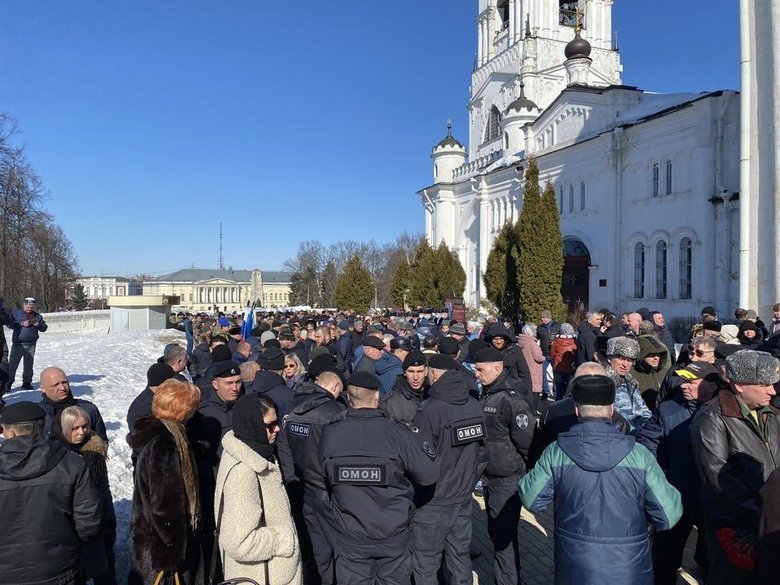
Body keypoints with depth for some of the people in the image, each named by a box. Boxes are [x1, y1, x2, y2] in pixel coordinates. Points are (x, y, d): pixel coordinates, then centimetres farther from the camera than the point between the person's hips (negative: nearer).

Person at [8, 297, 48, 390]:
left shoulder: (38, 316, 13)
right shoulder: (16, 312, 3)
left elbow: (44, 328, 10)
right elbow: (10, 324, -7)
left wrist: (38, 324, -10)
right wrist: (22, 323, -18)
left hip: (31, 345, 3)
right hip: (18, 343, -3)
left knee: (28, 365, 8)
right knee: (13, 364, -1)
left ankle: (27, 382, 17)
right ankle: (8, 383, 6)